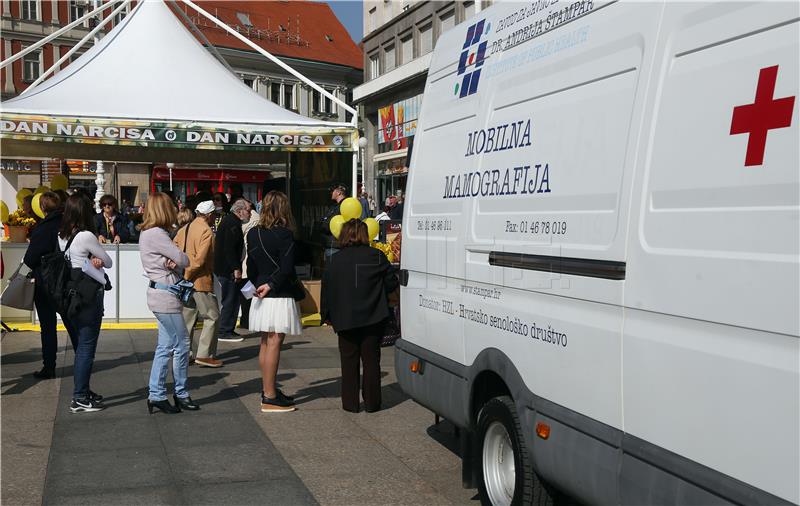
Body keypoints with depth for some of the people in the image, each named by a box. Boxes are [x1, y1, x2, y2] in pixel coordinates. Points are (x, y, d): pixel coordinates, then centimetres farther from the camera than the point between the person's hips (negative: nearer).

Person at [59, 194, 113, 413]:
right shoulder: (86, 236, -14)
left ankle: (83, 391, 26)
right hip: (88, 297, -8)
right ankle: (79, 399, 2)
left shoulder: (61, 236, 7)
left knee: (80, 347, 17)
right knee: (86, 348, -1)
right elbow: (109, 262, -6)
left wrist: (91, 260, -6)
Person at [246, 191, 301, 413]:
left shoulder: (253, 234, 6)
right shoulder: (285, 234, -14)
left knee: (266, 343, 16)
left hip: (261, 295, 7)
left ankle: (267, 389, 25)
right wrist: (271, 285, -7)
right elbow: (287, 269, -18)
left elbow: (251, 265, 12)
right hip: (279, 297, -7)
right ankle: (270, 398, -2)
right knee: (274, 344, -5)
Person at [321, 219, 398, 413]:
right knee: (371, 360, 8)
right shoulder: (377, 257, -5)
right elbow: (391, 283, -1)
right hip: (372, 318, 0)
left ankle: (350, 402, 11)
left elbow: (327, 288, 2)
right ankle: (371, 402, 11)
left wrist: (327, 314, 12)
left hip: (345, 319, 0)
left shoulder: (336, 260, -2)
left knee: (349, 361, 9)